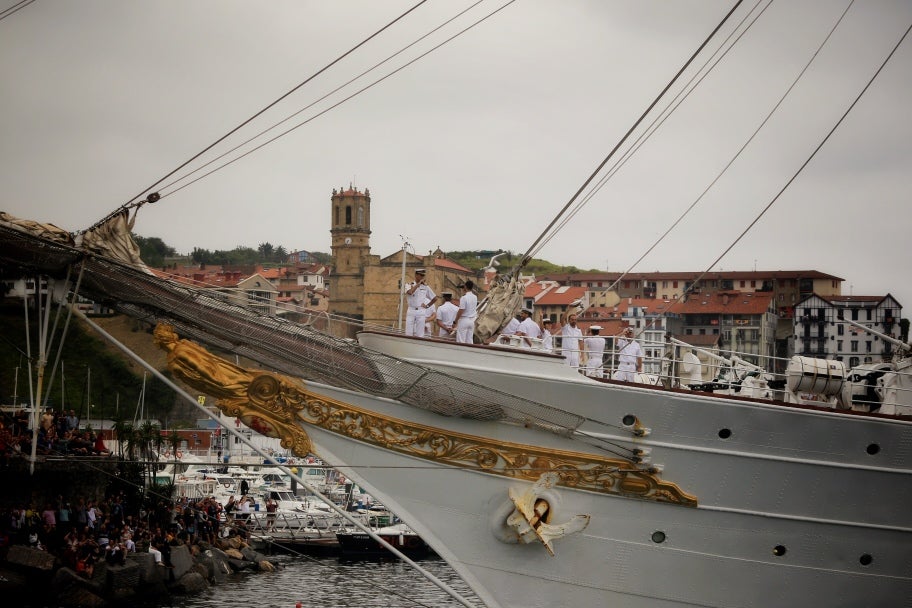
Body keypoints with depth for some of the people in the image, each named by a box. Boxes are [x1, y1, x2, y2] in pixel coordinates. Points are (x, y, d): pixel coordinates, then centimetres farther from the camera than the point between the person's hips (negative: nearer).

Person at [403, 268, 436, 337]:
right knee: (408, 333, -4)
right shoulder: (409, 285, 3)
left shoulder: (425, 287, 9)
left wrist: (427, 305, 9)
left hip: (421, 311, 1)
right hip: (411, 310, -1)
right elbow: (410, 292, -21)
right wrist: (418, 283, -15)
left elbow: (435, 298, 17)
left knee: (420, 335, -1)